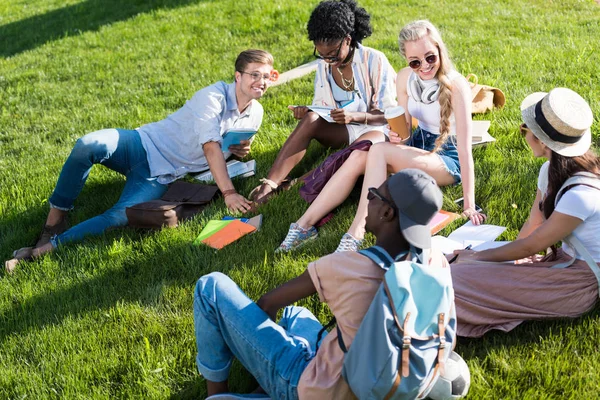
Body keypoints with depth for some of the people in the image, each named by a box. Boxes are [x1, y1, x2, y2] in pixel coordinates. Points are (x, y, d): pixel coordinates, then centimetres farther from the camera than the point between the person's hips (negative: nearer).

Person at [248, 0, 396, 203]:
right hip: (344, 131, 4)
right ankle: (270, 184, -38)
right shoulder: (324, 64, 0)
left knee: (362, 145, -39)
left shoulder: (374, 61, -16)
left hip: (378, 129, -4)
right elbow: (321, 108, 5)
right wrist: (306, 111, -20)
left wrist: (354, 116, -32)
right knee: (311, 119, -27)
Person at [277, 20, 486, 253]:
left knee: (378, 151, -30)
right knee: (358, 157, -22)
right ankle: (305, 224, -23)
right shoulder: (405, 78, -4)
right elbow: (406, 128, 5)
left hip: (448, 161, -6)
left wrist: (469, 205, -29)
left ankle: (356, 234, -37)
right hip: (418, 145, 6)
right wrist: (398, 137, -21)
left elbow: (465, 148, -26)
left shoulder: (456, 86, -23)